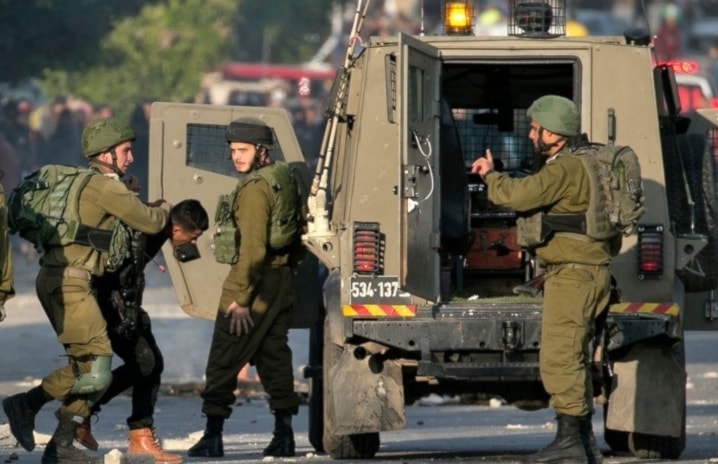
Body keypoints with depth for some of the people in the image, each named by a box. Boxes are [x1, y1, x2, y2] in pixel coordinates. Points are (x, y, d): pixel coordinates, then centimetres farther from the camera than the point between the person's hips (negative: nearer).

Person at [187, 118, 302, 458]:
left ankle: (213, 436, -5)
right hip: (282, 281, 9)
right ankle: (284, 435, 9)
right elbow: (291, 233, 19)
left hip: (255, 281, -9)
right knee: (274, 357, 12)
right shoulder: (283, 179, 13)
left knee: (223, 362, -4)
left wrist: (239, 298, -22)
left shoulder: (255, 187, -16)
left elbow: (253, 248, -23)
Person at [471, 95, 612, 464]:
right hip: (584, 273, 11)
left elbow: (518, 195, -23)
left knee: (558, 357, -12)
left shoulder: (565, 169, -16)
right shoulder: (577, 166, 18)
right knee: (573, 358, 15)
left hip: (572, 275, -11)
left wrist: (489, 175, -6)